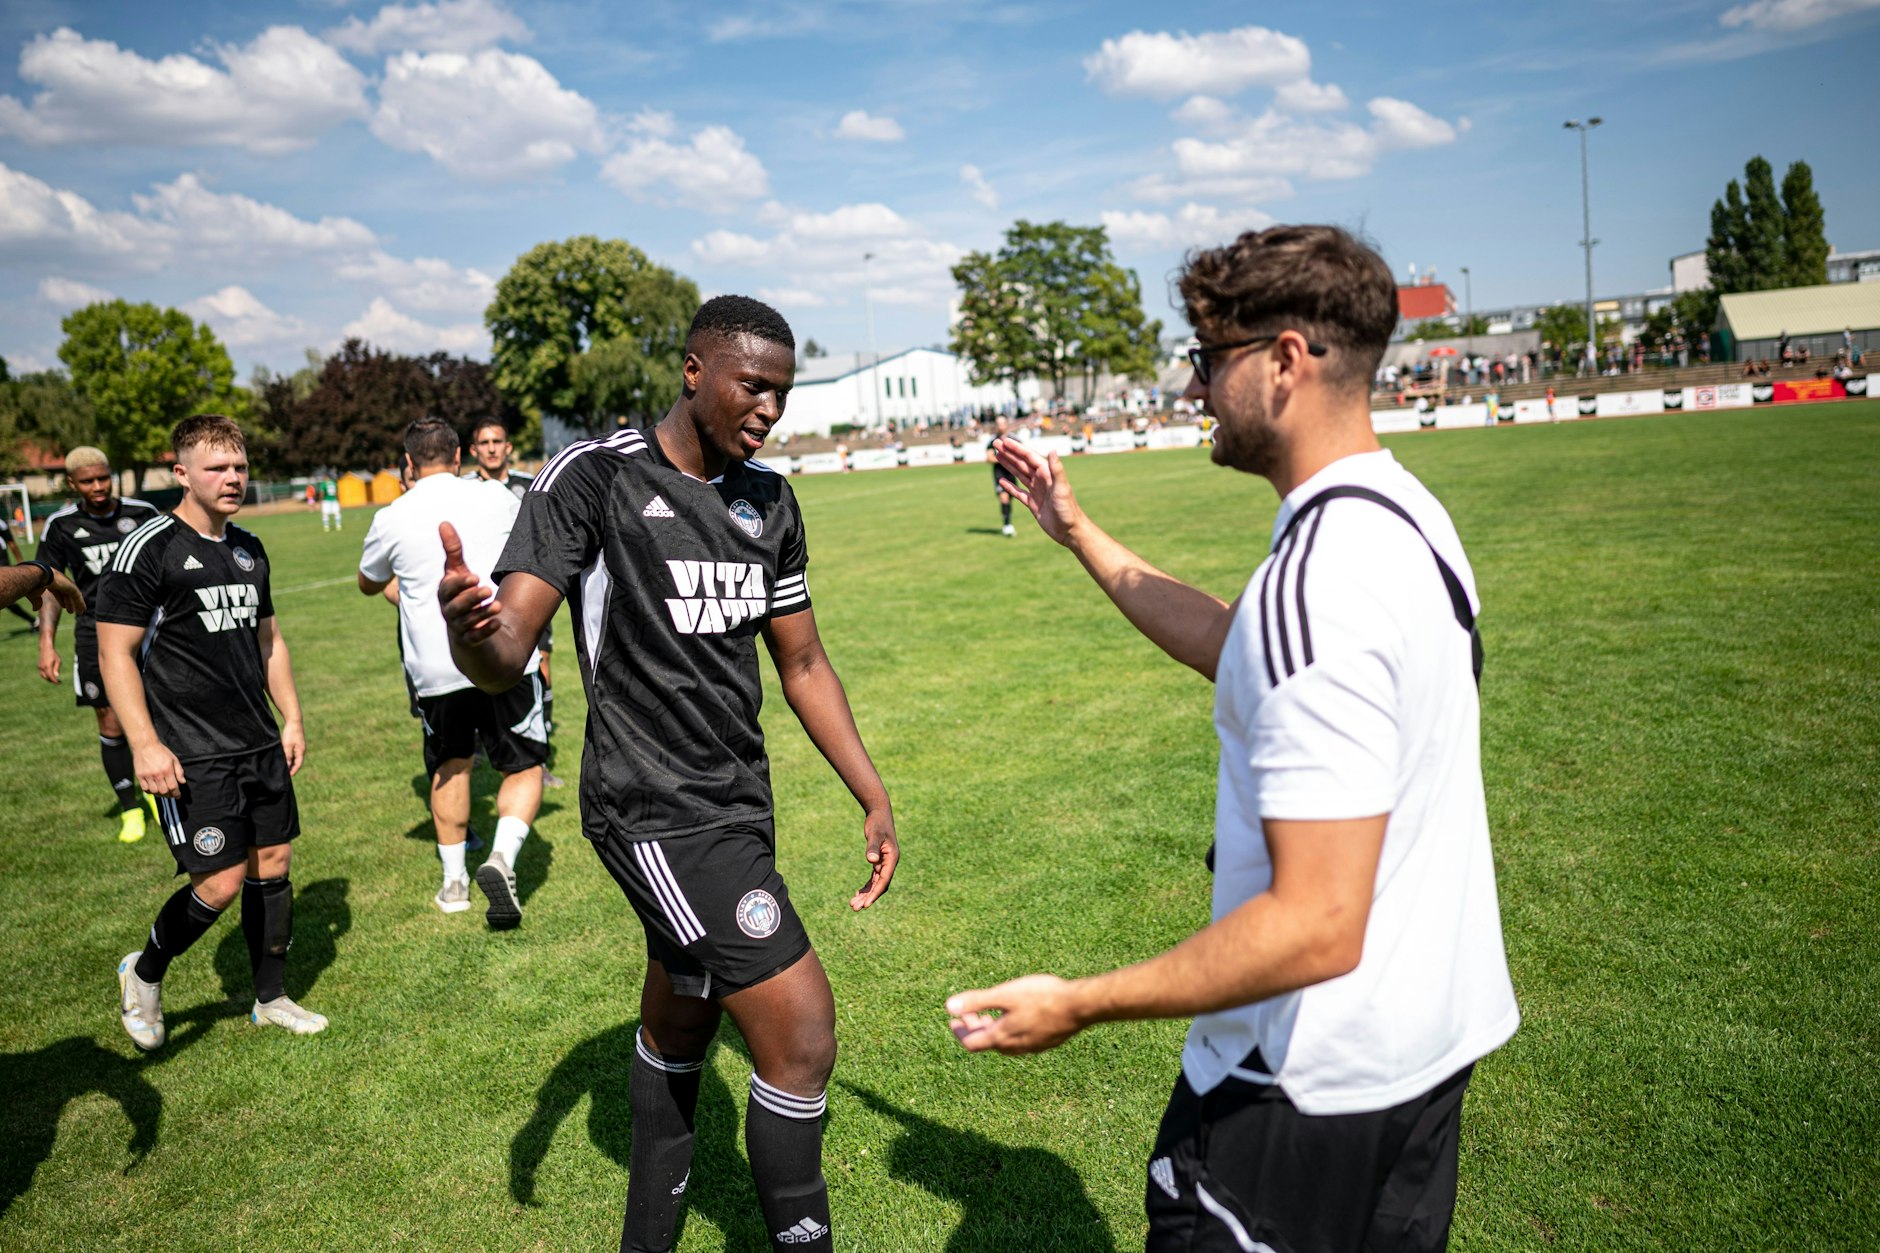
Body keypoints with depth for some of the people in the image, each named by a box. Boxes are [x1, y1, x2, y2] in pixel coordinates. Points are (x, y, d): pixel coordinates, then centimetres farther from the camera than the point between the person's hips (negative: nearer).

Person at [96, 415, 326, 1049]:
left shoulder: (249, 548, 12)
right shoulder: (148, 549, -11)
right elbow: (114, 652, -12)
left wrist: (292, 718, 14)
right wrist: (145, 745, -18)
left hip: (261, 746, 7)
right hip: (192, 757, -7)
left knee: (273, 864, 10)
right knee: (220, 883, -7)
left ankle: (272, 999, 25)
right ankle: (143, 973, 22)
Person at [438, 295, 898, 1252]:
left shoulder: (769, 501, 8)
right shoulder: (593, 475, -12)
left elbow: (801, 664, 15)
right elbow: (505, 658, -19)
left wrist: (874, 799, 14)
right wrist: (471, 629, -43)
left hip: (737, 805, 7)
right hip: (654, 809, -7)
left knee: (680, 1028, 20)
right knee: (800, 1031, -10)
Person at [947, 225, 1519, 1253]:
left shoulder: (1316, 582, -29)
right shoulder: (1401, 512, 3)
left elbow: (1317, 926, -30)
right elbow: (1234, 651, 17)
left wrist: (1076, 1005, -23)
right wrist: (1079, 535, 19)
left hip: (1311, 1084, -9)